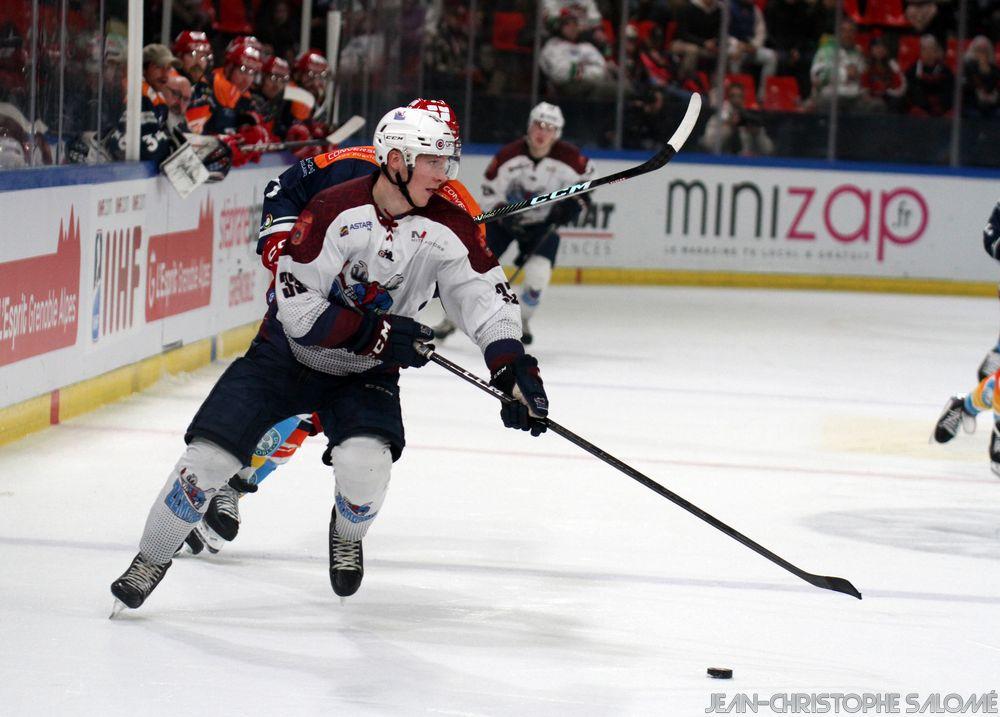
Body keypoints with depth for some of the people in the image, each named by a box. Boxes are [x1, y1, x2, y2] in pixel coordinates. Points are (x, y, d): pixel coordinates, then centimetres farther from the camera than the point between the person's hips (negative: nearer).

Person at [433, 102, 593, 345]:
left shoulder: (567, 157, -20)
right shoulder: (509, 155, -23)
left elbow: (586, 174, 3)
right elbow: (490, 190, -14)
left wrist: (575, 202, -9)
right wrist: (504, 215, -28)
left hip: (542, 222, 0)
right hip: (504, 216, 0)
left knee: (538, 272, -20)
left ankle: (521, 322, 5)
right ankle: (452, 319, 10)